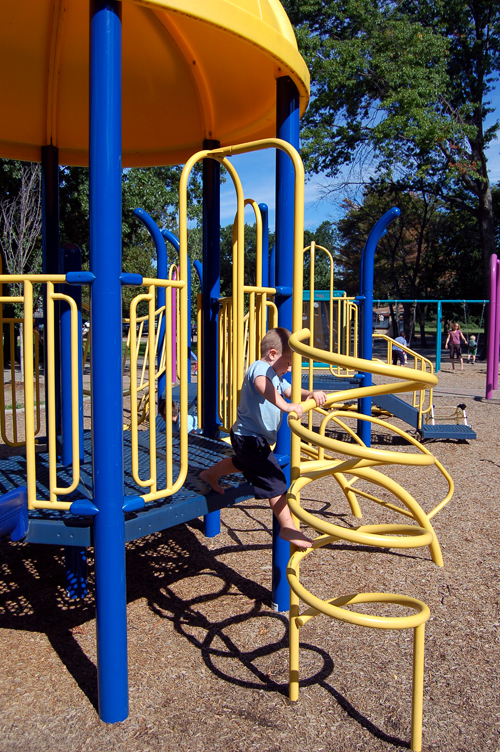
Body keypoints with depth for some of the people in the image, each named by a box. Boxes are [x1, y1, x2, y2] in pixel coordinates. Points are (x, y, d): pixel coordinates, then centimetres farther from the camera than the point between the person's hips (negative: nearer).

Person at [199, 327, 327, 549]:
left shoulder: (275, 376, 14)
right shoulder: (260, 368, -21)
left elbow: (291, 391, 7)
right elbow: (262, 384, -44)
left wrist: (310, 394, -14)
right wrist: (285, 406, -57)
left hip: (250, 438, 11)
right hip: (250, 438, -11)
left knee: (242, 463, 37)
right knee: (274, 481, -11)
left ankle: (209, 475, 59)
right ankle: (287, 527, -5)